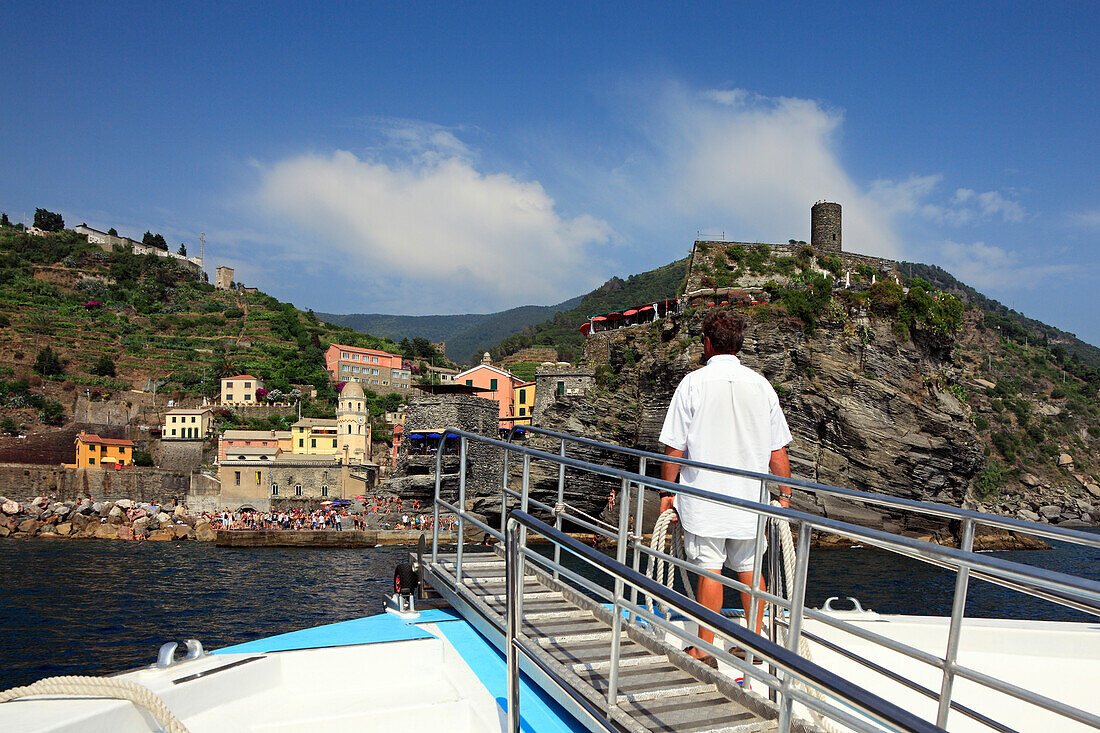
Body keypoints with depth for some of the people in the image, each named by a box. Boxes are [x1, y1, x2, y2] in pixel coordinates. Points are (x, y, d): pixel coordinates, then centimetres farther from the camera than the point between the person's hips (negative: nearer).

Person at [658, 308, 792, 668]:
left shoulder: (694, 383, -8)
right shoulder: (761, 385, 2)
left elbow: (674, 447, -7)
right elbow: (777, 450, 4)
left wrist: (667, 491, 4)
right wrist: (784, 494, 15)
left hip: (704, 498, -4)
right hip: (750, 501, 4)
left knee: (710, 570, 1)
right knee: (748, 568, 15)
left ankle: (704, 650, 9)